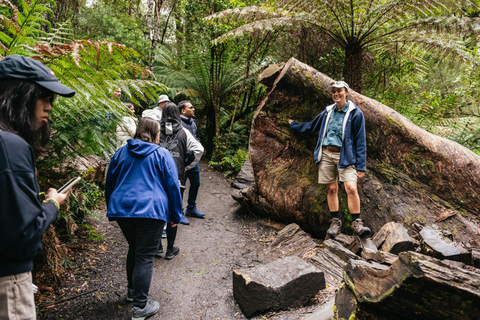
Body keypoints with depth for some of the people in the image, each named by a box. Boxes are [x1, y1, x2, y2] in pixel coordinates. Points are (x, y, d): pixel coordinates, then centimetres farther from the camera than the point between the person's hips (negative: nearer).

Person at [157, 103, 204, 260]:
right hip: (177, 179, -1)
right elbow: (198, 150, -9)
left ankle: (158, 246, 21)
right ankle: (170, 249, 18)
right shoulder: (183, 132, -2)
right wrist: (187, 166, 1)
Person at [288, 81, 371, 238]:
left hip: (345, 155, -3)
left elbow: (360, 141, -1)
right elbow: (311, 126, 30)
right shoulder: (328, 111, 14)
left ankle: (357, 223, -5)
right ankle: (336, 222, 14)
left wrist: (361, 166, -6)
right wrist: (294, 125, 40)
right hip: (326, 154, 4)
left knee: (351, 188, -16)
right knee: (331, 189, 3)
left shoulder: (355, 113, 1)